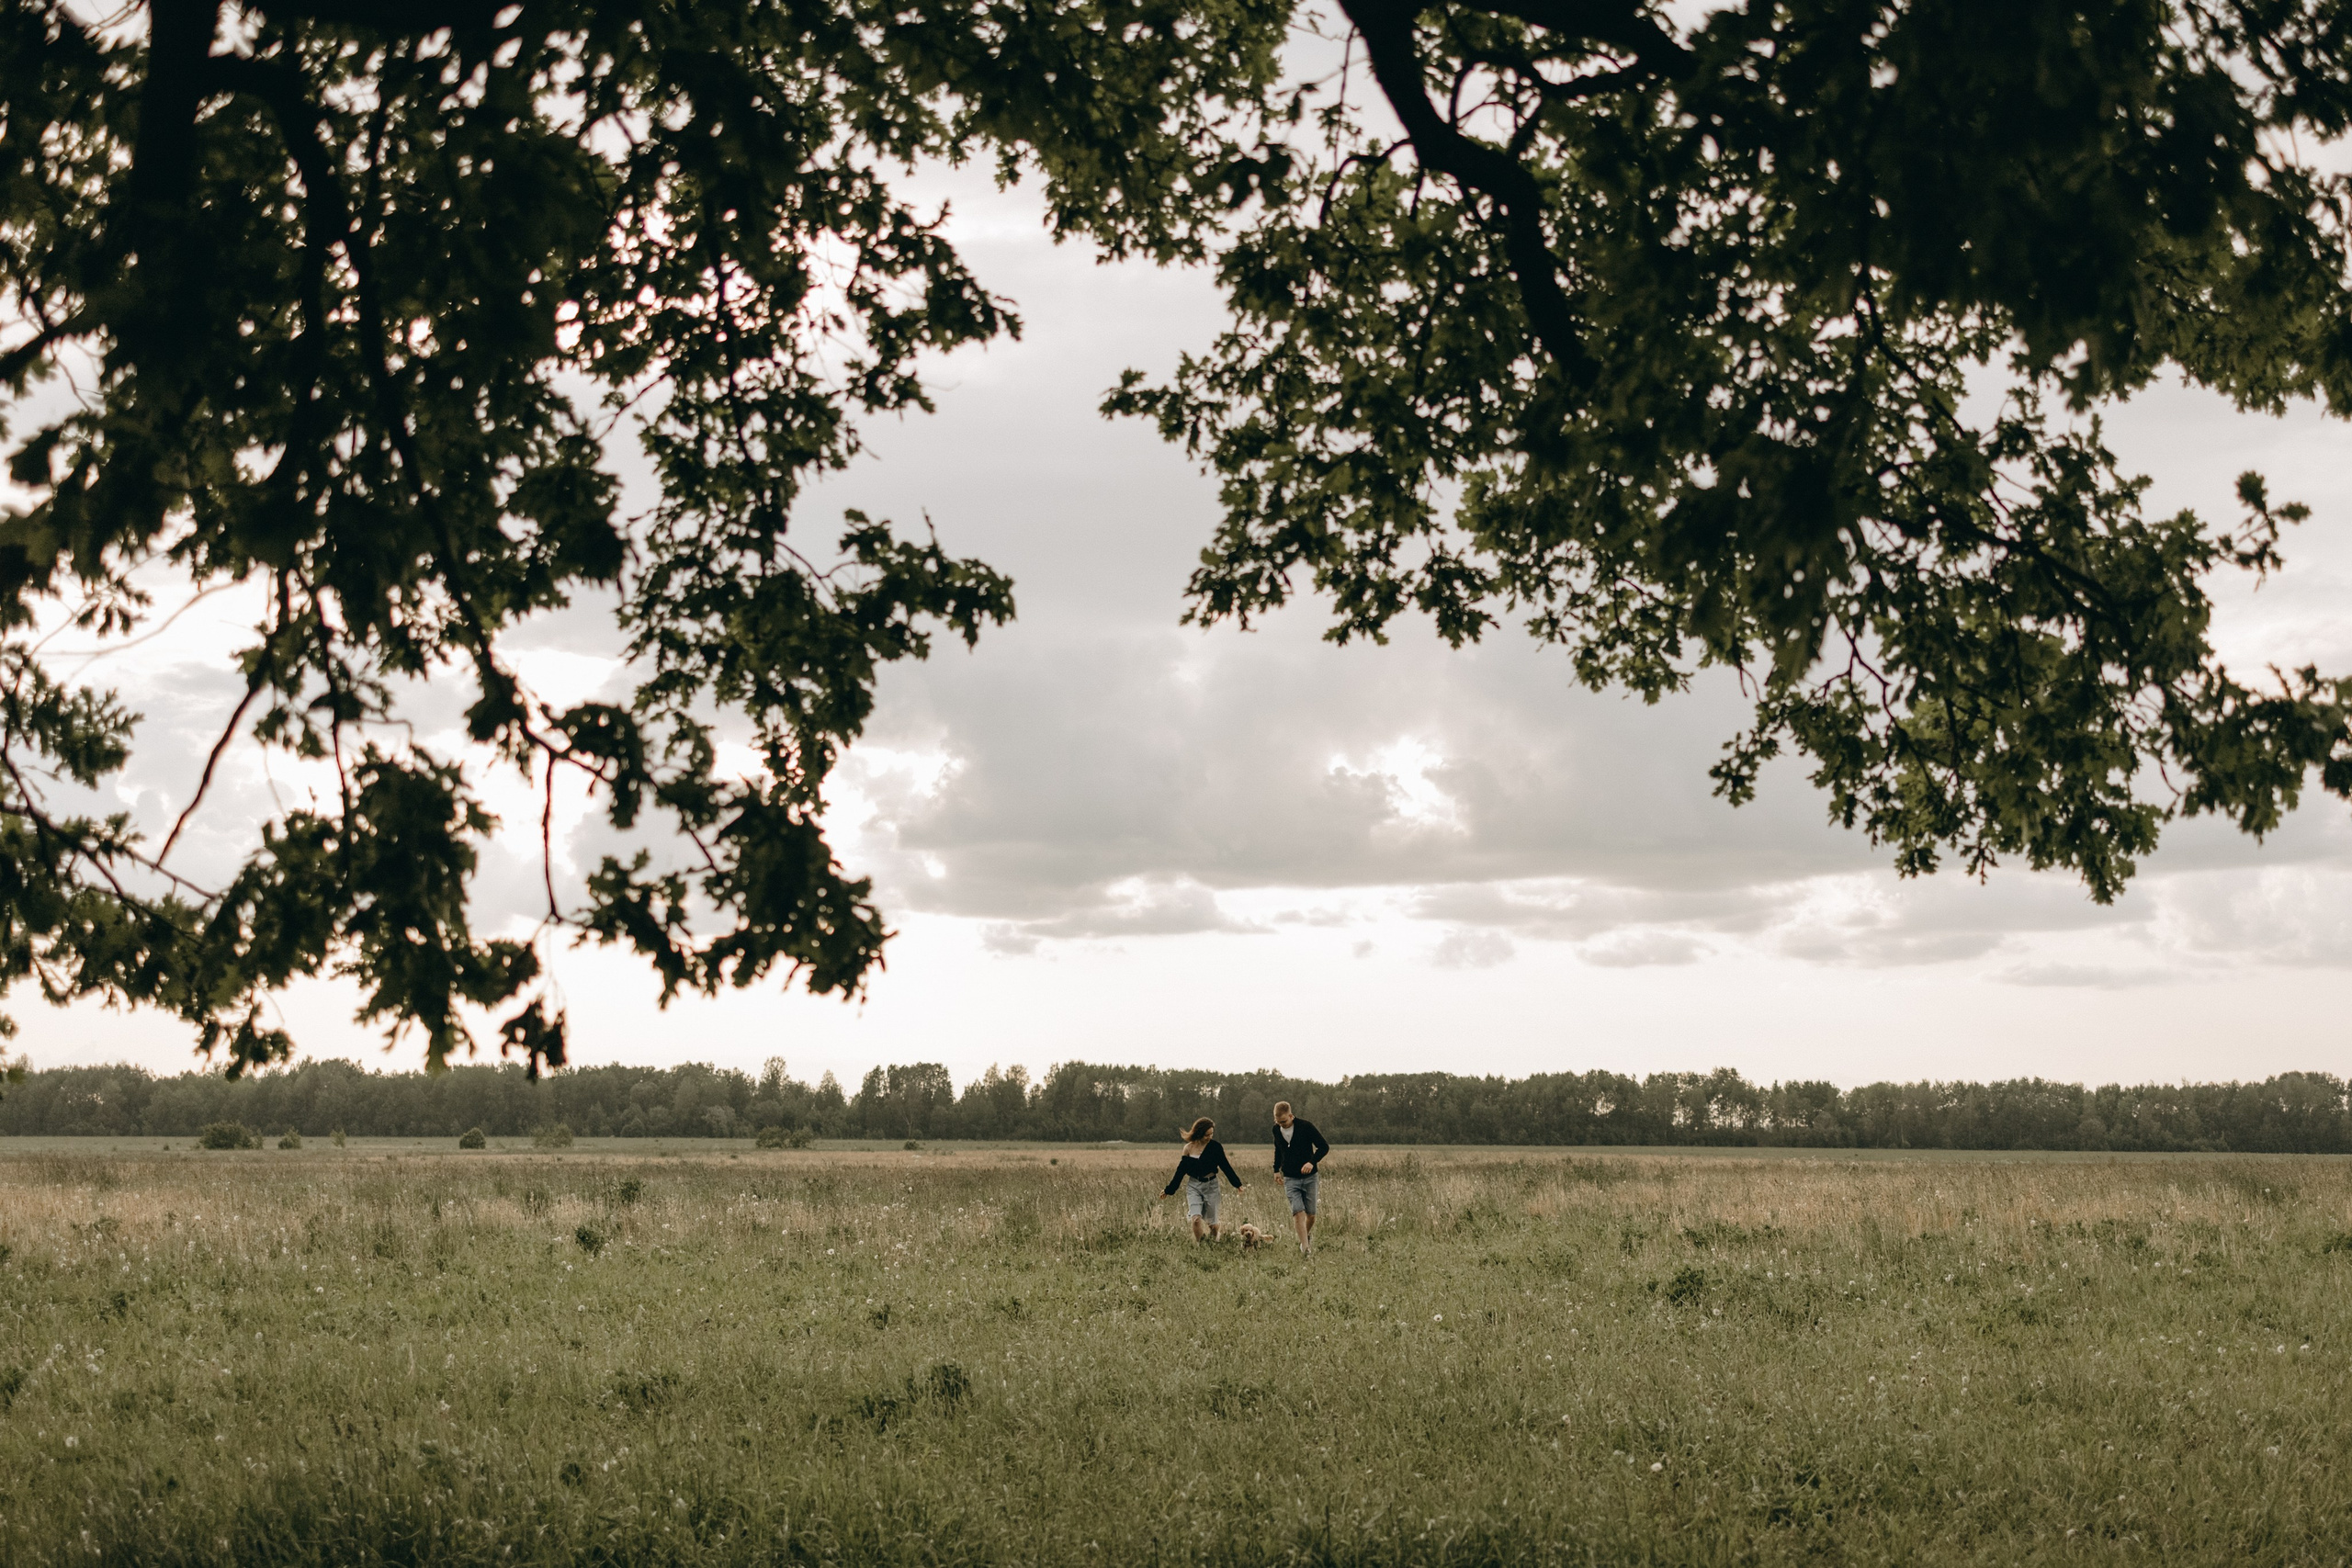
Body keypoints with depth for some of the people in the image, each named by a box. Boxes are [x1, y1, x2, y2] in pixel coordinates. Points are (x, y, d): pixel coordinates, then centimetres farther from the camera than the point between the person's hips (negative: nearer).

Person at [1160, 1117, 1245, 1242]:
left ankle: (1213, 1242, 33)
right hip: (1193, 1185, 0)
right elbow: (1181, 1170, 7)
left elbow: (1225, 1166, 5)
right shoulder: (1189, 1148, -1)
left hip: (1211, 1185, 0)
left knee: (1211, 1222, 6)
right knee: (1196, 1219, -19)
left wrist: (1236, 1184, 5)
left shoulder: (1215, 1147, -3)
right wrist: (1168, 1189, 10)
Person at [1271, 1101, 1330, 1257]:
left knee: (1310, 1214, 6)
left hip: (1310, 1177, -2)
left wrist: (1312, 1162, -24)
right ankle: (1305, 1248, -18)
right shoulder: (1276, 1130, -1)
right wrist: (1276, 1169, 14)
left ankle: (1307, 1235, 36)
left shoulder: (1306, 1126, -14)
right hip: (1290, 1179, 2)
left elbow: (1324, 1147, -11)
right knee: (1298, 1213, -14)